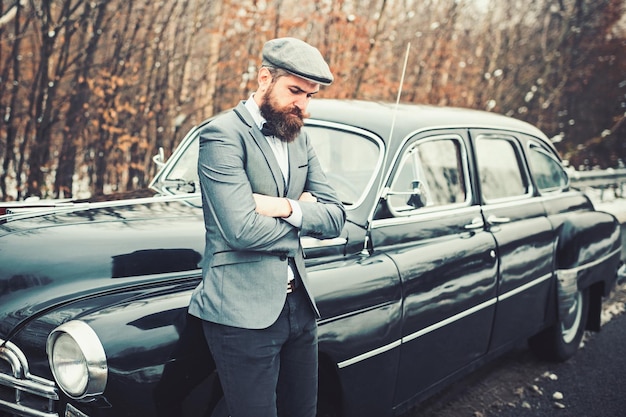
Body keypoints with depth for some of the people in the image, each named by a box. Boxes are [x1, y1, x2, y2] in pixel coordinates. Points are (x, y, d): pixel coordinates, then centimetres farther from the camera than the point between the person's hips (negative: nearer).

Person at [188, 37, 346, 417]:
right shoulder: (223, 135, -12)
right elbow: (242, 230, -22)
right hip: (243, 312, -7)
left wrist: (288, 208, -14)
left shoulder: (300, 138, 11)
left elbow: (336, 218, 5)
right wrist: (305, 212, -6)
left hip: (299, 305, 7)